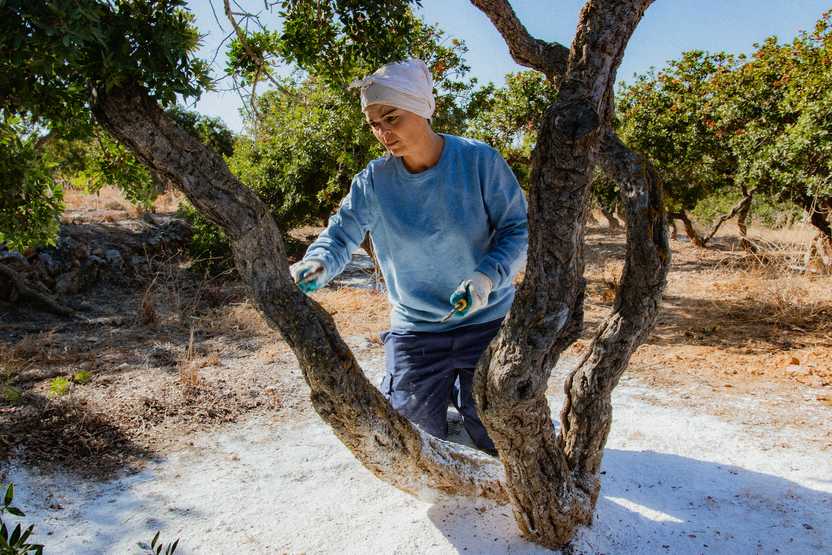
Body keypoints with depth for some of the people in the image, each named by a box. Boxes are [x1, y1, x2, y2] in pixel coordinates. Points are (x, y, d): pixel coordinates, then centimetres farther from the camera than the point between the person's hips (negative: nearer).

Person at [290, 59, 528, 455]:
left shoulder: (479, 161, -14)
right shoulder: (373, 181, -7)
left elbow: (518, 228, -10)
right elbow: (340, 235, -10)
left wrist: (487, 276, -28)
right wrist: (317, 264, -33)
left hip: (487, 322, -1)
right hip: (414, 329, 2)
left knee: (495, 438, 4)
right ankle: (442, 394, 41)